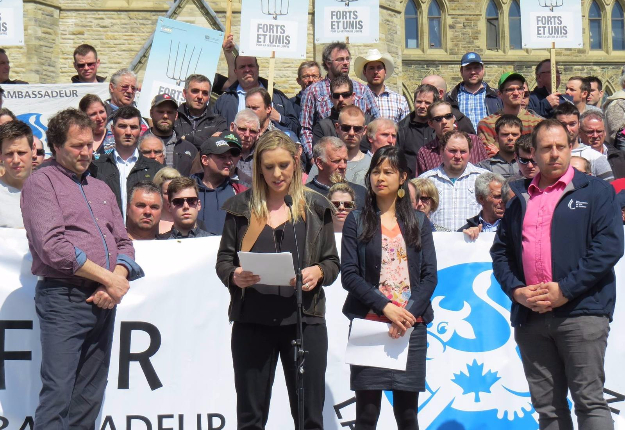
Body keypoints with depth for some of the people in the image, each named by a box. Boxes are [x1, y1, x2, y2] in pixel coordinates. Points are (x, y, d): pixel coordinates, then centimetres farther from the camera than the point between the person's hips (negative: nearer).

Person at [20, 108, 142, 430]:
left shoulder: (100, 188, 21)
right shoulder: (41, 183, -1)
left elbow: (123, 242, 17)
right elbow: (52, 246, -14)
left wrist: (117, 281, -5)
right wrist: (109, 278, -12)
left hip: (103, 302, 7)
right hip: (62, 298, -7)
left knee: (89, 398, 8)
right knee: (58, 394, -10)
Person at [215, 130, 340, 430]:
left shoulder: (315, 207, 8)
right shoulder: (241, 207, 8)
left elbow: (333, 262, 10)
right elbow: (222, 260, 10)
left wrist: (318, 272, -12)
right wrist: (234, 276, -12)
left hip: (304, 319, 0)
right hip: (252, 321, 0)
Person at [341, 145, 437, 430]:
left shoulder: (418, 222, 12)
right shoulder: (356, 221, 7)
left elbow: (430, 276, 5)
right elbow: (349, 275, -2)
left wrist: (409, 313, -10)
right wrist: (385, 306, -13)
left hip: (411, 326, 1)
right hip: (368, 323, -1)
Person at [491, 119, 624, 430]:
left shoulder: (596, 191, 3)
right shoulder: (518, 197, 16)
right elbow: (500, 250, 15)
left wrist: (565, 290, -14)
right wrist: (515, 290, -3)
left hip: (581, 313, -4)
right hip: (529, 315, 4)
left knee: (589, 401, -5)